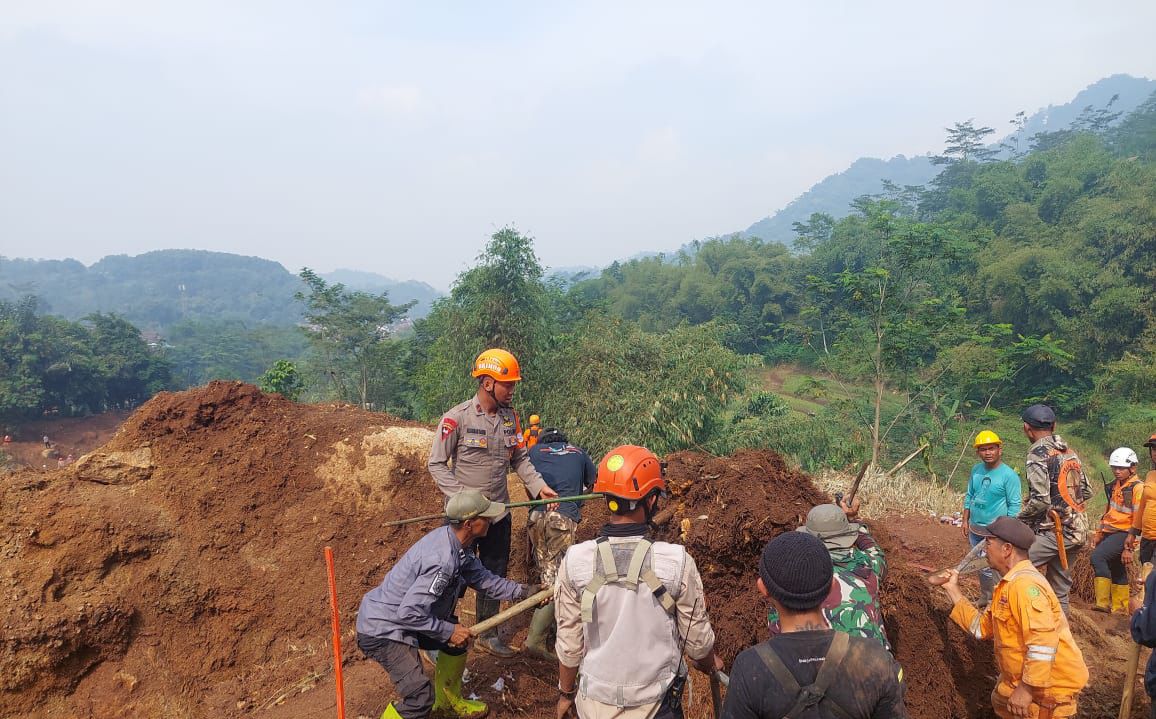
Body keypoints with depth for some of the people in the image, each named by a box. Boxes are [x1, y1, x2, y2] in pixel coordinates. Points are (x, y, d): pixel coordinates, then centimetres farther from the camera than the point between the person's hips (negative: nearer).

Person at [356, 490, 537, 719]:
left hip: (403, 615, 10)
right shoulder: (442, 559, -32)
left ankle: (448, 699, 41)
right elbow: (409, 613, -31)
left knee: (459, 639, 20)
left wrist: (523, 591, 6)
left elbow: (483, 579, 8)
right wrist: (449, 631, -21)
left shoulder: (456, 543, -3)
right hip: (382, 629, -10)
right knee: (421, 697, -17)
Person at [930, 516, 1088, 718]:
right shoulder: (1008, 585, 10)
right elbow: (981, 627, 12)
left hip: (1049, 687, -10)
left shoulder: (1025, 584, -25)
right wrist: (953, 589, 12)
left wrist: (1026, 689, -28)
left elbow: (1043, 644, -32)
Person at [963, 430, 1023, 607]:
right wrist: (965, 521, 10)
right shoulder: (976, 470, 3)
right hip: (975, 528, 6)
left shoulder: (1009, 475, -15)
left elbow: (1015, 506, -13)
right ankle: (985, 596, 35)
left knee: (995, 567, -6)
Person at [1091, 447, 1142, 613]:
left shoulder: (1138, 488, -12)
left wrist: (1128, 548, -18)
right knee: (1116, 571, 14)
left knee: (1098, 557, -24)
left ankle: (1103, 603, -22)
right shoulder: (1115, 486, 14)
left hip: (1123, 533, -8)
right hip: (1110, 533, 8)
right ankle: (1120, 609, 24)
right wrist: (1099, 533, 21)